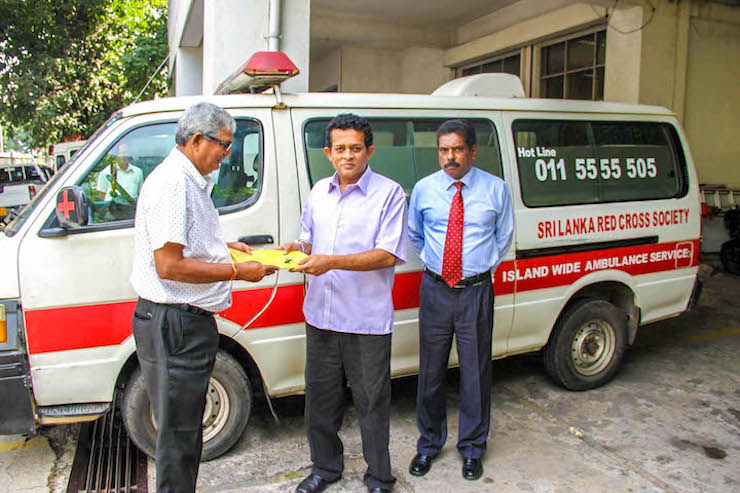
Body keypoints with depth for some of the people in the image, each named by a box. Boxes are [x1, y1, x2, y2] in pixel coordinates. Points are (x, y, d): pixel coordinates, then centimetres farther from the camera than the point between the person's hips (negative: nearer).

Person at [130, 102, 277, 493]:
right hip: (173, 324, -11)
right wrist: (237, 271, -18)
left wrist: (225, 246, 17)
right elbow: (169, 265, -25)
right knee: (178, 433, 3)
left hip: (189, 320, 11)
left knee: (186, 427, 21)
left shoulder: (190, 181, 15)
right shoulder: (172, 183, -18)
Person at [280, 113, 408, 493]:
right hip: (320, 316, 6)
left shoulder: (389, 193, -7)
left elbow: (389, 255, -15)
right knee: (320, 396, 17)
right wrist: (298, 248, -3)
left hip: (367, 321, -5)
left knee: (372, 402, 7)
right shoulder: (318, 192, 11)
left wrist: (332, 261, -24)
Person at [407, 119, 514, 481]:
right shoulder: (423, 189, 2)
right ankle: (429, 443, 31)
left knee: (476, 372, 9)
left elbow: (503, 237, 13)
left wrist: (485, 267, 7)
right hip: (435, 290, 1)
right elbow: (413, 234, 17)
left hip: (476, 292, -1)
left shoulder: (496, 189, 0)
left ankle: (472, 447, 30)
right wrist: (431, 262, 11)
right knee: (431, 370, 10)